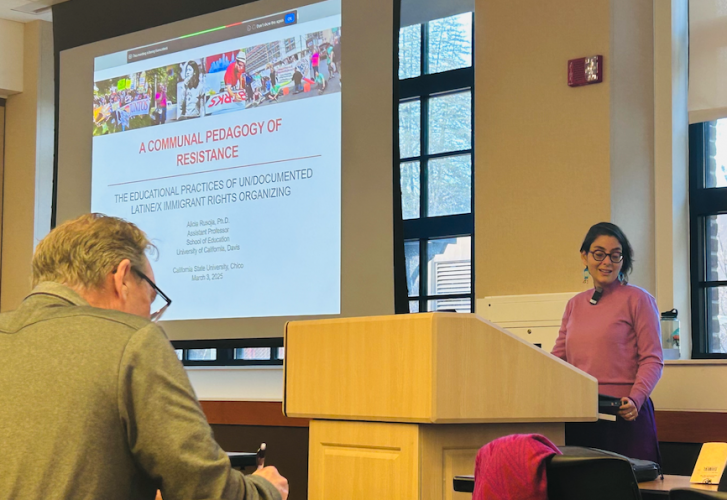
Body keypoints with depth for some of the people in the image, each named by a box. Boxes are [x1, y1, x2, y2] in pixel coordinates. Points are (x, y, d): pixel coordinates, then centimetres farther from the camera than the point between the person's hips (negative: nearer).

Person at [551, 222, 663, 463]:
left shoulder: (638, 299, 0)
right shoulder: (575, 305, 16)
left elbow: (652, 360, -6)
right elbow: (558, 358, 15)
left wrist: (635, 400, -20)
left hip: (624, 416, -5)